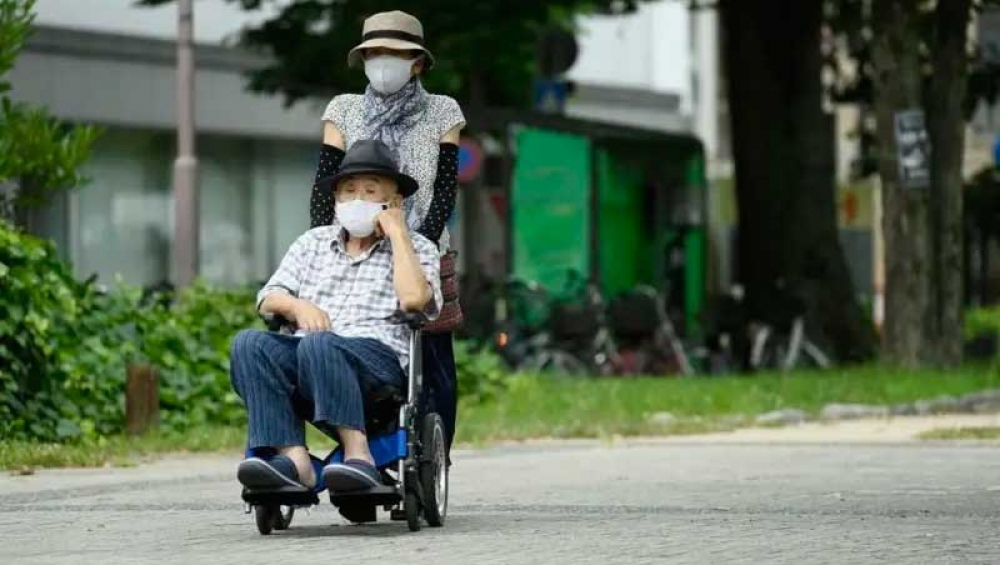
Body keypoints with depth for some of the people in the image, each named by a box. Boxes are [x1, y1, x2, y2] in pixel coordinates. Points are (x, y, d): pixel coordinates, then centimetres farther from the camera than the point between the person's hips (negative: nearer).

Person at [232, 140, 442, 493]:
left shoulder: (416, 248, 17)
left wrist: (397, 232, 2)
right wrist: (298, 306, -4)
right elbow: (268, 300, 19)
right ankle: (293, 457, -42)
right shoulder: (313, 242, 29)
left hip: (380, 355, -4)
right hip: (306, 356, 4)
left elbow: (414, 298, -6)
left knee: (318, 344, -37)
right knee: (249, 343, -28)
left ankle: (357, 451, -46)